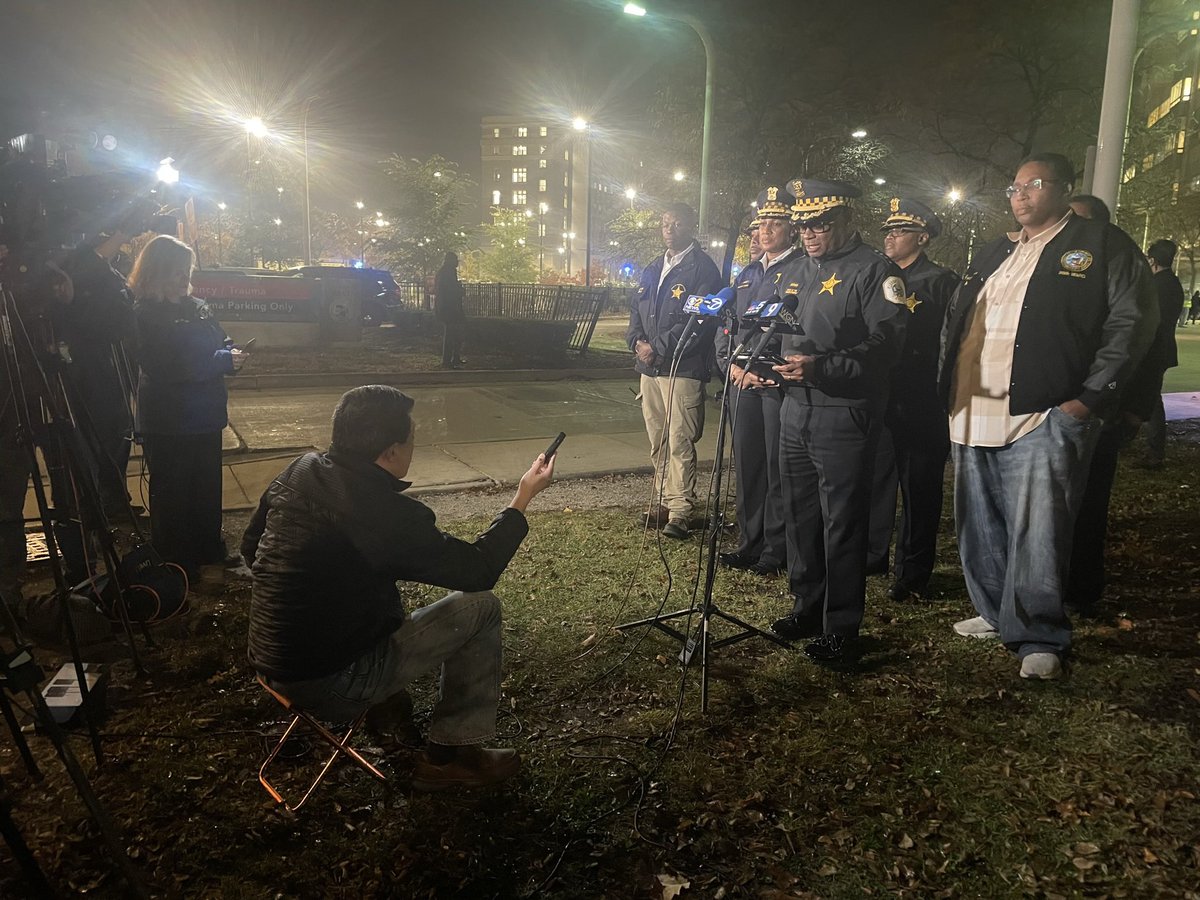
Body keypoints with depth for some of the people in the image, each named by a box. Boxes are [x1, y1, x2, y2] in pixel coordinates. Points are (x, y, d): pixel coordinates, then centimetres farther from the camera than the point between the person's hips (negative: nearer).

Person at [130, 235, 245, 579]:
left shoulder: (195, 306, 7)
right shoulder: (145, 315, -14)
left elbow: (221, 341, 14)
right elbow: (169, 366, -25)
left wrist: (232, 353, -11)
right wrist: (223, 361, -24)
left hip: (204, 414, 7)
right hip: (168, 420, -7)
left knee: (207, 485, 18)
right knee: (172, 491, 5)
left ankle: (208, 547, 34)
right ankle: (173, 562, 18)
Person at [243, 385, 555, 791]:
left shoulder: (298, 472, -5)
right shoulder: (389, 515, -26)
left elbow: (250, 548, 11)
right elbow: (478, 571, -15)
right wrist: (523, 498, -5)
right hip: (330, 686, -8)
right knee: (480, 608, -2)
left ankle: (386, 696, 32)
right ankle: (449, 754, 10)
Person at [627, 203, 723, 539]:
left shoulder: (703, 269, -6)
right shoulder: (651, 271, 19)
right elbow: (636, 311, 21)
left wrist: (657, 348, -14)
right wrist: (637, 342, 0)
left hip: (683, 369, -8)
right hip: (649, 368, 8)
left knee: (679, 442, -9)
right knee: (658, 442, 12)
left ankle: (680, 511, -3)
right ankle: (663, 501, 22)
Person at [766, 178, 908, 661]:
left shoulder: (874, 270, -7)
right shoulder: (794, 271, 16)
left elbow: (884, 345, -16)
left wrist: (822, 367, -24)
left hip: (844, 413, -7)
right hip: (795, 408, 7)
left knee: (842, 522, 0)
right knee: (799, 514, 14)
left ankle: (840, 626, 12)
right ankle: (806, 607, 29)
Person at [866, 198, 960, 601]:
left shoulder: (940, 282, -4)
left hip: (920, 405, -6)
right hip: (880, 398, 6)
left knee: (918, 488, 3)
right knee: (875, 479, 12)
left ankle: (912, 573, 12)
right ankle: (872, 556, 26)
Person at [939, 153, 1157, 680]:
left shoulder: (1101, 246, 2)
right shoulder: (995, 252, 21)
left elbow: (1131, 321, -5)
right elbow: (954, 319, 22)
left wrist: (1090, 398, -12)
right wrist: (949, 390, 11)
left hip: (1043, 418, -6)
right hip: (973, 417, 7)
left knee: (1035, 535, -5)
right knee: (979, 531, 13)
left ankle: (1039, 638, 9)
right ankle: (996, 615, 29)